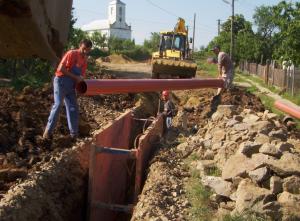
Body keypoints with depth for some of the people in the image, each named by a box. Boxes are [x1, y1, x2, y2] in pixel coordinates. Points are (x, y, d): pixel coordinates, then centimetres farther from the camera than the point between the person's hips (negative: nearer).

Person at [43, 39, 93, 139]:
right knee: (58, 104, -17)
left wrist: (80, 80, -4)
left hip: (71, 85, 7)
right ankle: (48, 131, -10)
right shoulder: (71, 54, -11)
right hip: (61, 81, -7)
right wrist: (75, 77, -19)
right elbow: (61, 69, -18)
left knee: (73, 108, 5)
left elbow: (81, 75, 18)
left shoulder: (85, 60, 11)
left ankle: (74, 133, 13)